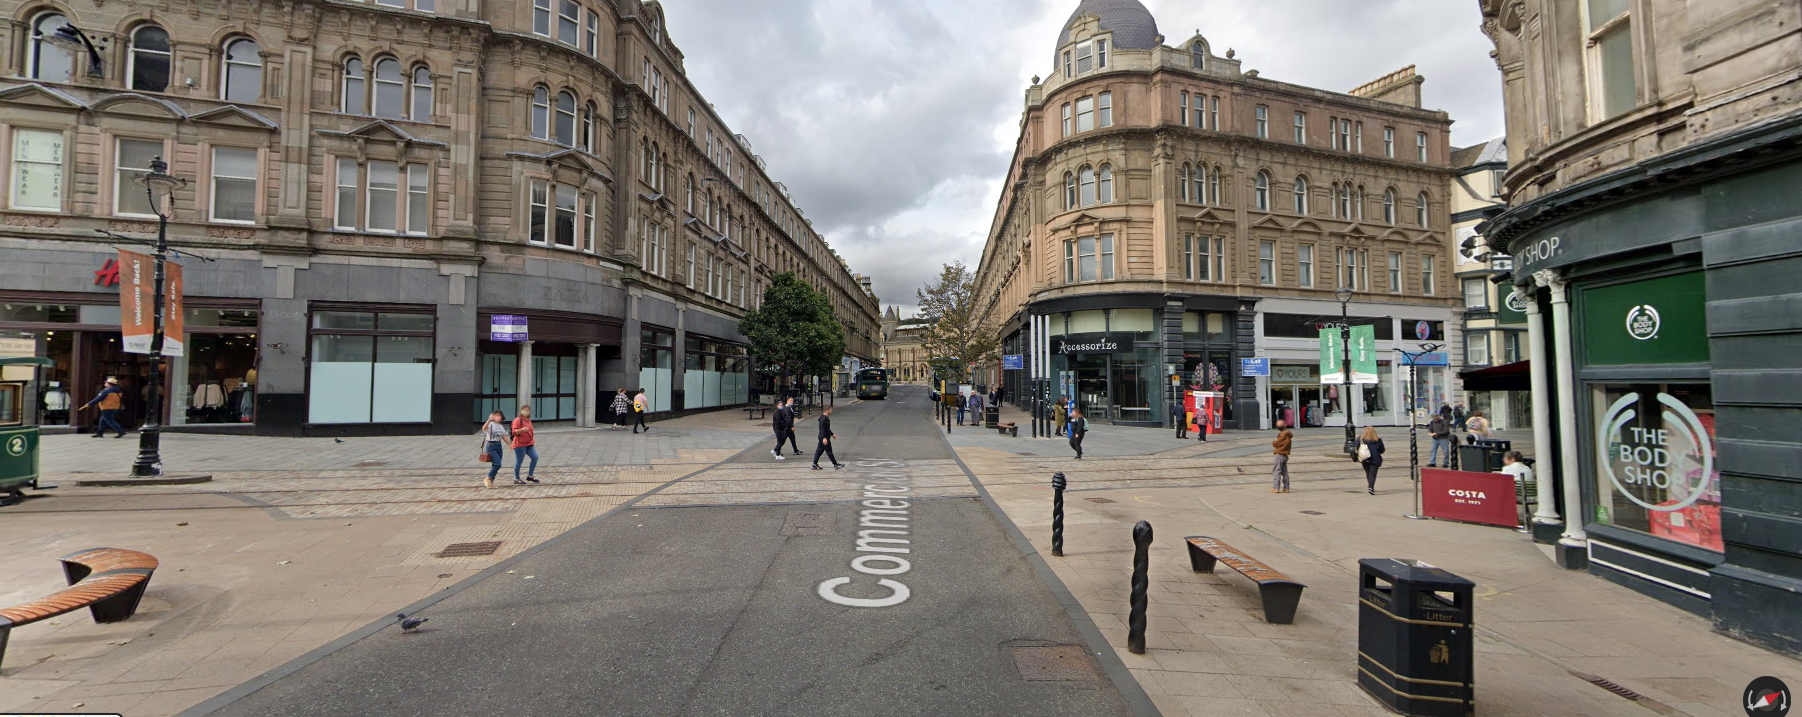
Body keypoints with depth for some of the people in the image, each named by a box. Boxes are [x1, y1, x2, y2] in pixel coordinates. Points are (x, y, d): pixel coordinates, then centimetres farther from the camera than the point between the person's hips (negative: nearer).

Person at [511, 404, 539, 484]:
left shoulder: (528, 420, 17)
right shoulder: (518, 420, -9)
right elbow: (514, 432, -17)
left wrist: (532, 442, 26)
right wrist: (521, 430, -37)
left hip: (529, 444, 8)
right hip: (520, 444, -8)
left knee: (535, 457, -2)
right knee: (519, 461, -2)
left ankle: (530, 476, 9)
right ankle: (516, 479, 9)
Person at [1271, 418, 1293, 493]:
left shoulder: (1283, 435, -18)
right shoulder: (1288, 434, 9)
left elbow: (1275, 444, -16)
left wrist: (1273, 442, 6)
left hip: (1279, 455, -9)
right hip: (1285, 455, 9)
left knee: (1276, 472, -5)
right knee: (1285, 472, 14)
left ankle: (1276, 488, -6)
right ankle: (1286, 488, 17)